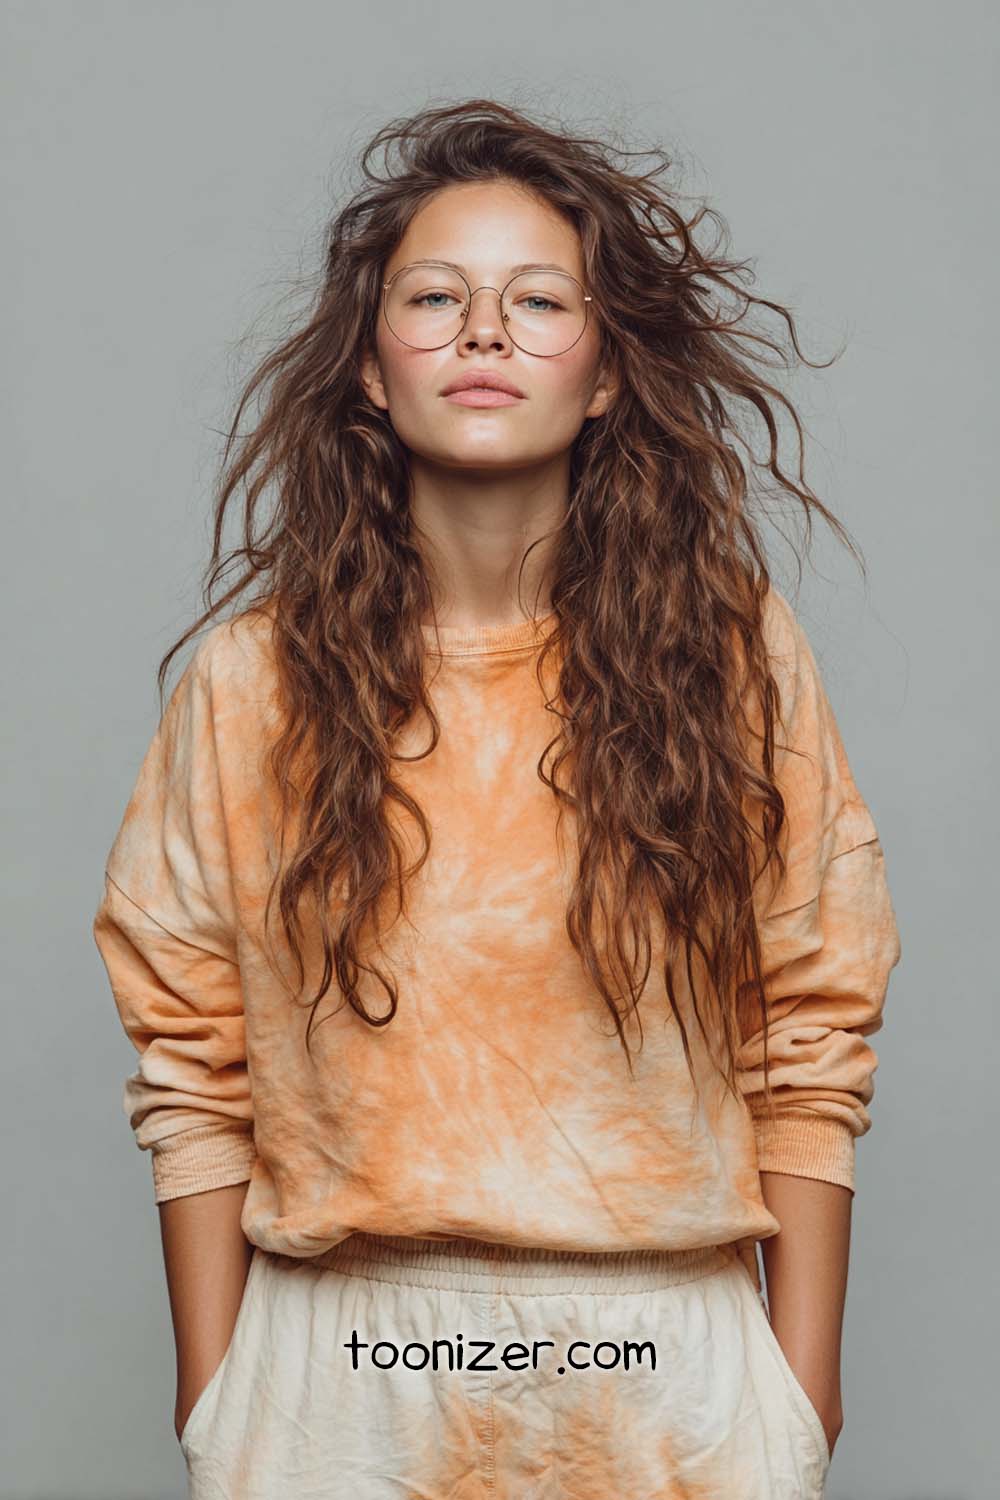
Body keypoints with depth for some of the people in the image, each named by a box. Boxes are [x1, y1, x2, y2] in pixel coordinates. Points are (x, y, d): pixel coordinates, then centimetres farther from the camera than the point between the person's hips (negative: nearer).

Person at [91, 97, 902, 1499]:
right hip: (342, 1370, 0)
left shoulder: (736, 655, -3)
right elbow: (194, 1064, 1)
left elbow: (809, 1042, 0)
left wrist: (803, 1383, -1)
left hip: (664, 1364, 0)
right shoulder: (253, 678, -2)